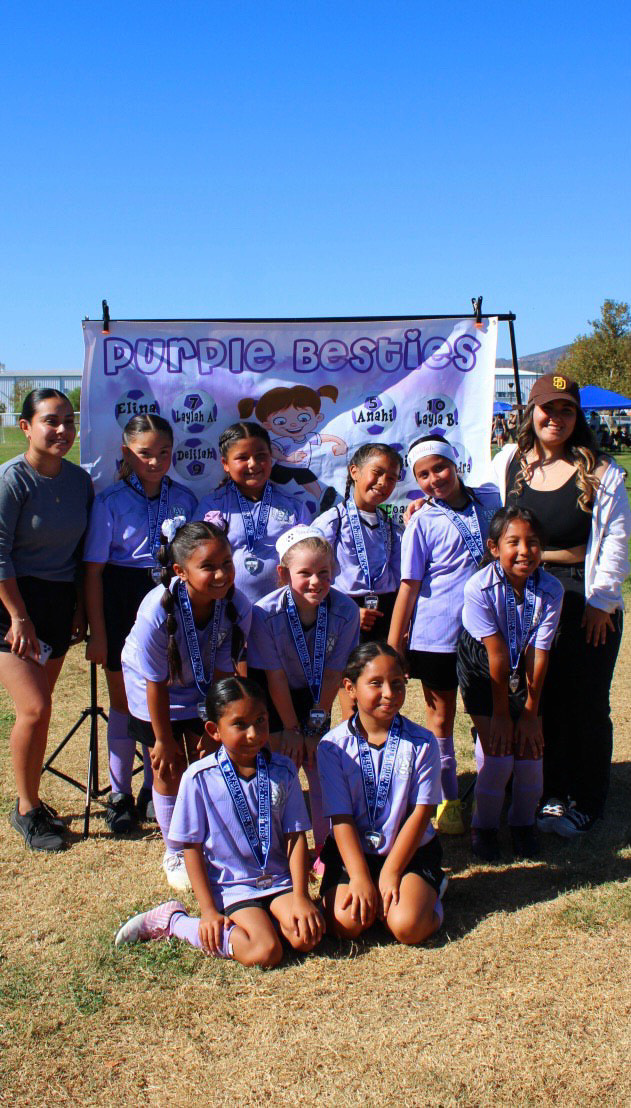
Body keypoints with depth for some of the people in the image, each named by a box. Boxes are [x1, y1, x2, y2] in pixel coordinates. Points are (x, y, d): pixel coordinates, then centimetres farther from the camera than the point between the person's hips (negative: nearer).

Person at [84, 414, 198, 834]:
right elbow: (94, 570, -6)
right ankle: (120, 795, 21)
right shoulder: (110, 501, -6)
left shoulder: (184, 499, 2)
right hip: (122, 605, -2)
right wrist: (98, 634, -9)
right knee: (124, 700, 8)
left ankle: (155, 791, 26)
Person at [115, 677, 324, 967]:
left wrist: (300, 897, -9)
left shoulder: (283, 771, -2)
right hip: (231, 887, -3)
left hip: (278, 880, 3)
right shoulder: (199, 778, -10)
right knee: (265, 953, -22)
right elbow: (192, 847, -4)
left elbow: (296, 836, 1)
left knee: (308, 938, -22)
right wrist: (208, 910, -8)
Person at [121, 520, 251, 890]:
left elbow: (223, 672, -18)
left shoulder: (239, 607, -30)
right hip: (153, 690, -2)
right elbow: (156, 683, -25)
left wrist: (212, 728, -12)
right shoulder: (157, 611, -38)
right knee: (170, 766, 1)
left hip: (203, 688, 2)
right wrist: (163, 739, -15)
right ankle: (174, 853, 21)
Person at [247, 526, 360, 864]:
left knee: (320, 766, 3)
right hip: (271, 696, -2)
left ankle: (325, 849, 21)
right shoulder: (266, 613, -30)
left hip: (315, 696, 2)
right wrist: (291, 729, -13)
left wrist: (315, 725, -10)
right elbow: (275, 677, -21)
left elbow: (333, 673, -15)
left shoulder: (345, 610, -25)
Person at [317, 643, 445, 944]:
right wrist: (360, 878, -17)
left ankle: (429, 889, 10)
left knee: (407, 926, -22)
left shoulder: (421, 742, -7)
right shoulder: (333, 746, -8)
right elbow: (341, 818, -9)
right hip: (353, 852, 1)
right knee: (346, 922, -22)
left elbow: (420, 813, -8)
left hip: (410, 851, 0)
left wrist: (390, 873, -13)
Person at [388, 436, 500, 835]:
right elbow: (409, 585, -6)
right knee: (441, 715, 9)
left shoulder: (489, 500, 3)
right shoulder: (423, 521, -5)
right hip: (436, 633, -3)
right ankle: (448, 799, 23)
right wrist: (392, 647, -8)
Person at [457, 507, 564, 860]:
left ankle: (524, 823, 20)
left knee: (531, 748, -5)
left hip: (526, 670, 3)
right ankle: (484, 827, 13)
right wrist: (500, 712, -15)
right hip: (483, 668, -2)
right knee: (497, 751, -11)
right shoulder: (479, 587, -27)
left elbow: (537, 655, -17)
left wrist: (530, 712, -12)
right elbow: (497, 653, -23)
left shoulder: (551, 589, -20)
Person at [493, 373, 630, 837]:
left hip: (586, 603, -3)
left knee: (585, 702, 5)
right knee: (538, 699, 11)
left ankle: (585, 802, 20)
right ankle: (549, 793, 26)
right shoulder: (508, 463, 6)